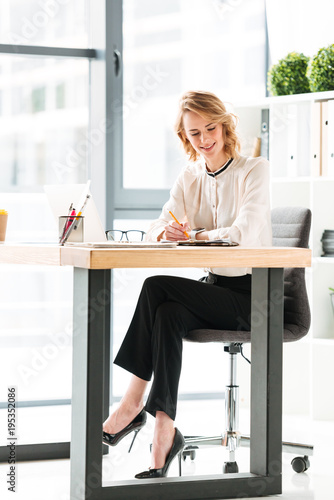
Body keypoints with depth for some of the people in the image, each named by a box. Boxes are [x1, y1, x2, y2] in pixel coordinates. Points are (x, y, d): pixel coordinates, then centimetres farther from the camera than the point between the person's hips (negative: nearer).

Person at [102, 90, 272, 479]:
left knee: (157, 287, -26)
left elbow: (244, 234, -20)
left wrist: (192, 235, -18)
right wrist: (167, 231, -20)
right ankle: (164, 431, -35)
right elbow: (157, 230, 3)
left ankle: (133, 403, -22)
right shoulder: (190, 177, 12)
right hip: (214, 287, 5)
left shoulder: (255, 171, -6)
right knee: (168, 314, -30)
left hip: (251, 295, -5)